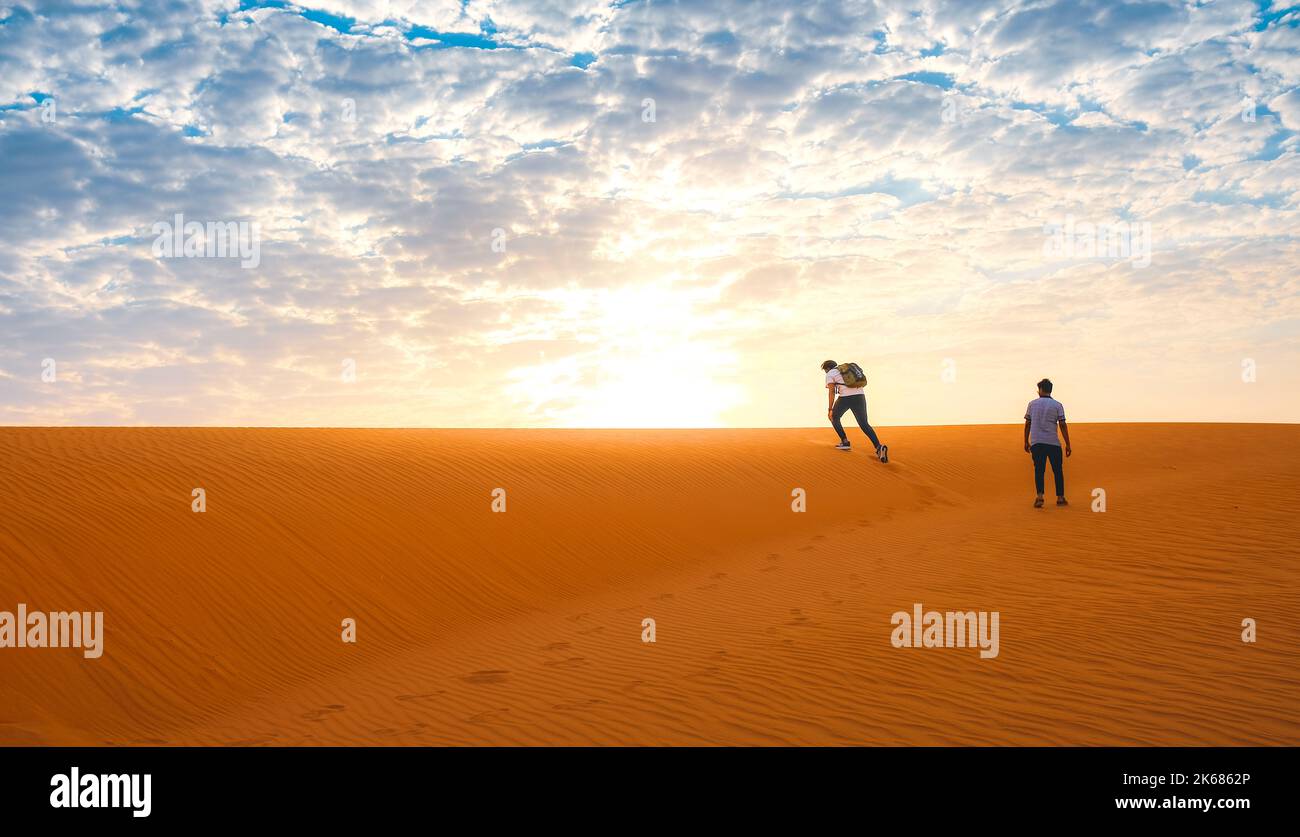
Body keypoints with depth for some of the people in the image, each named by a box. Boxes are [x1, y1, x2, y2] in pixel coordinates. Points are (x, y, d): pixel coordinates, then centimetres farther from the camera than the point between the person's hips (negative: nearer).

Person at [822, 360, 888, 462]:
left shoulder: (830, 374, 10)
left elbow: (831, 393, 0)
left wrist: (830, 410, -1)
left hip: (846, 397, -5)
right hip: (860, 396, 5)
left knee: (834, 417, 23)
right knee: (864, 425, 6)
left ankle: (845, 442, 15)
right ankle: (879, 447, -17)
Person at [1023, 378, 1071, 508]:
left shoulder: (1032, 404, 7)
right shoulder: (1057, 405, 3)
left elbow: (1027, 424, 8)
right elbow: (1063, 425, -2)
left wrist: (1026, 442, 16)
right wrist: (1068, 444, 1)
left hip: (1036, 442, 1)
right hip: (1053, 443, -1)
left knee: (1039, 470, 0)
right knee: (1058, 470, 10)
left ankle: (1040, 496, -18)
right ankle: (1060, 498, 13)